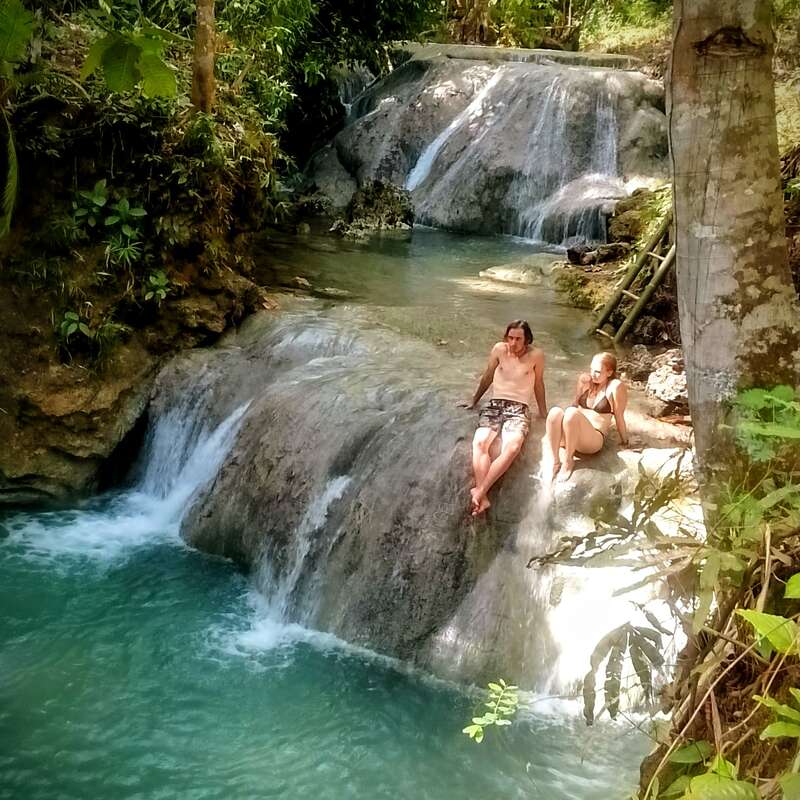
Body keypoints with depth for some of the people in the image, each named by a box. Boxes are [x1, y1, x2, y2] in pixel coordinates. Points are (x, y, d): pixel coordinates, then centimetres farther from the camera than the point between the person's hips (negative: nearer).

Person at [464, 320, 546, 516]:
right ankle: (483, 498, -41)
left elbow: (538, 384, 14)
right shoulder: (499, 349, 5)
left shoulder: (536, 355, 0)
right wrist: (474, 401, 28)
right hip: (495, 404, 2)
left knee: (512, 448, -35)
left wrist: (543, 413, 22)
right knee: (480, 442, -31)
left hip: (519, 409, -2)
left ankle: (479, 492, -40)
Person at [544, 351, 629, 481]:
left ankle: (568, 461, -20)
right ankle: (555, 462, -27)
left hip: (595, 439, -5)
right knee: (555, 411, -27)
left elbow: (619, 417, -4)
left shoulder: (616, 386, -8)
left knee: (571, 413, -34)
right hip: (569, 436, 5)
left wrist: (624, 442, 5)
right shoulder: (584, 380, 8)